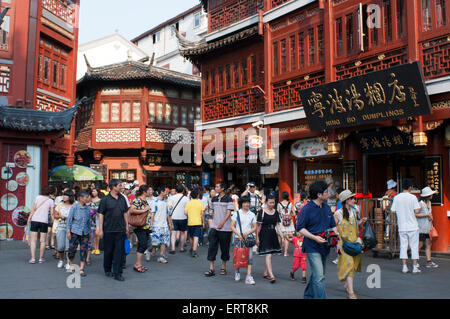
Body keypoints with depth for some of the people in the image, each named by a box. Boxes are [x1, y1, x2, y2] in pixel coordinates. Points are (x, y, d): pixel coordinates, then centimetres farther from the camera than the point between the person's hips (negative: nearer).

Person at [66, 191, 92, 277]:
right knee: (72, 248, 2)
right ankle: (71, 264, 30)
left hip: (85, 232, 3)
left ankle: (81, 269, 4)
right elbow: (69, 219, -4)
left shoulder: (88, 208, 5)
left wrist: (89, 230, 17)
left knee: (84, 249, -2)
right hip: (75, 231, -3)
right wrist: (68, 231, -6)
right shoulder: (74, 207, -6)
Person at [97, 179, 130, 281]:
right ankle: (107, 270, 27)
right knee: (108, 251, 8)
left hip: (120, 230, 3)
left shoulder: (122, 198, 8)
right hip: (108, 230, -3)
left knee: (119, 251, -1)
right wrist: (100, 229, -10)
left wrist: (126, 225, 14)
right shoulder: (105, 199, -5)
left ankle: (117, 273, 4)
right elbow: (101, 214, -6)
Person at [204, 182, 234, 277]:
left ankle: (223, 267, 20)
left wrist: (222, 223, -19)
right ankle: (211, 269, -1)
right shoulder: (214, 199, 11)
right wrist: (213, 222, 10)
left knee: (224, 248, 5)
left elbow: (229, 213, -10)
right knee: (212, 246, -3)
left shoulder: (228, 199, -6)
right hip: (214, 227, 4)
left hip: (225, 227, -4)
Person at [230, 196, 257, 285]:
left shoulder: (252, 215, 9)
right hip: (238, 238, -1)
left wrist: (248, 233, -10)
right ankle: (237, 272, 27)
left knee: (250, 256, -9)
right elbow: (232, 226, 1)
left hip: (248, 237, 1)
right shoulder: (237, 213, 4)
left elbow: (255, 227, 7)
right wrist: (238, 234, -11)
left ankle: (249, 276, -10)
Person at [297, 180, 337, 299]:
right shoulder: (307, 208, -12)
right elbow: (300, 228, -12)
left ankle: (308, 295, 36)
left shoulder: (327, 208, 10)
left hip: (324, 246, 7)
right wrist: (314, 237, -22)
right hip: (312, 247, -7)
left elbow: (333, 226, 18)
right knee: (319, 277, -12)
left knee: (316, 274, 19)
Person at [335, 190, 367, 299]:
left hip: (355, 242, 6)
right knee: (348, 264, -12)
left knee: (354, 264, 11)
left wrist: (362, 221, 4)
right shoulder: (338, 214, -7)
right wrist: (338, 243, -12)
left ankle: (347, 284, 34)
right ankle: (351, 293, -12)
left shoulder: (354, 211, 10)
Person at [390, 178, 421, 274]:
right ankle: (415, 267, 6)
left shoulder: (396, 198, 1)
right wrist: (420, 208, 9)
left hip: (402, 227, 3)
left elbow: (392, 211, 1)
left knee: (403, 246, 7)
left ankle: (404, 267, 7)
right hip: (412, 226, -3)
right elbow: (416, 211, -12)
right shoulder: (413, 197, -8)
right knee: (414, 246, 4)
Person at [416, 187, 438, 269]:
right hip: (421, 228, -8)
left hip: (428, 228, 8)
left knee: (428, 244, 5)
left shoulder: (429, 202, 13)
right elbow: (415, 214, -19)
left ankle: (429, 262, 8)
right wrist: (426, 215, -17)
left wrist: (431, 217, 9)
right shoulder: (420, 204, -14)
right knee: (420, 245, -5)